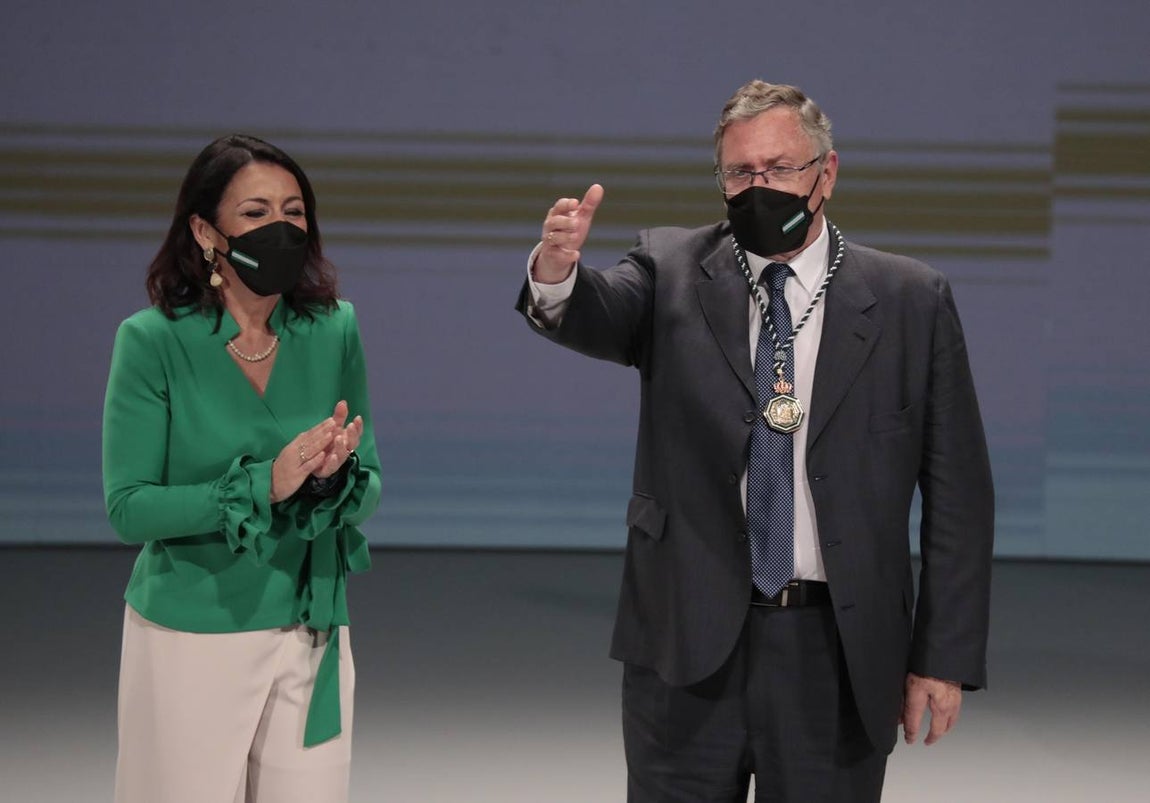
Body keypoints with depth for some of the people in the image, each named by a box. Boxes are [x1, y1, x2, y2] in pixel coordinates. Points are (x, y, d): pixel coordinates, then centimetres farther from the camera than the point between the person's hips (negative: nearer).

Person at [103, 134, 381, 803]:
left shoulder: (334, 329, 0)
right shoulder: (153, 340, -9)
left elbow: (370, 491, 5)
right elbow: (128, 509, -12)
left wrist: (335, 473, -18)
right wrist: (264, 484, -22)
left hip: (312, 637, 3)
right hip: (189, 640, -3)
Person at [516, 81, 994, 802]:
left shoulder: (911, 301, 2)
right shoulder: (672, 272, 4)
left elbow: (956, 491, 2)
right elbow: (598, 317, -17)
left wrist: (946, 657, -2)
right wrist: (556, 271, -40)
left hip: (838, 652, 0)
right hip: (689, 640, 1)